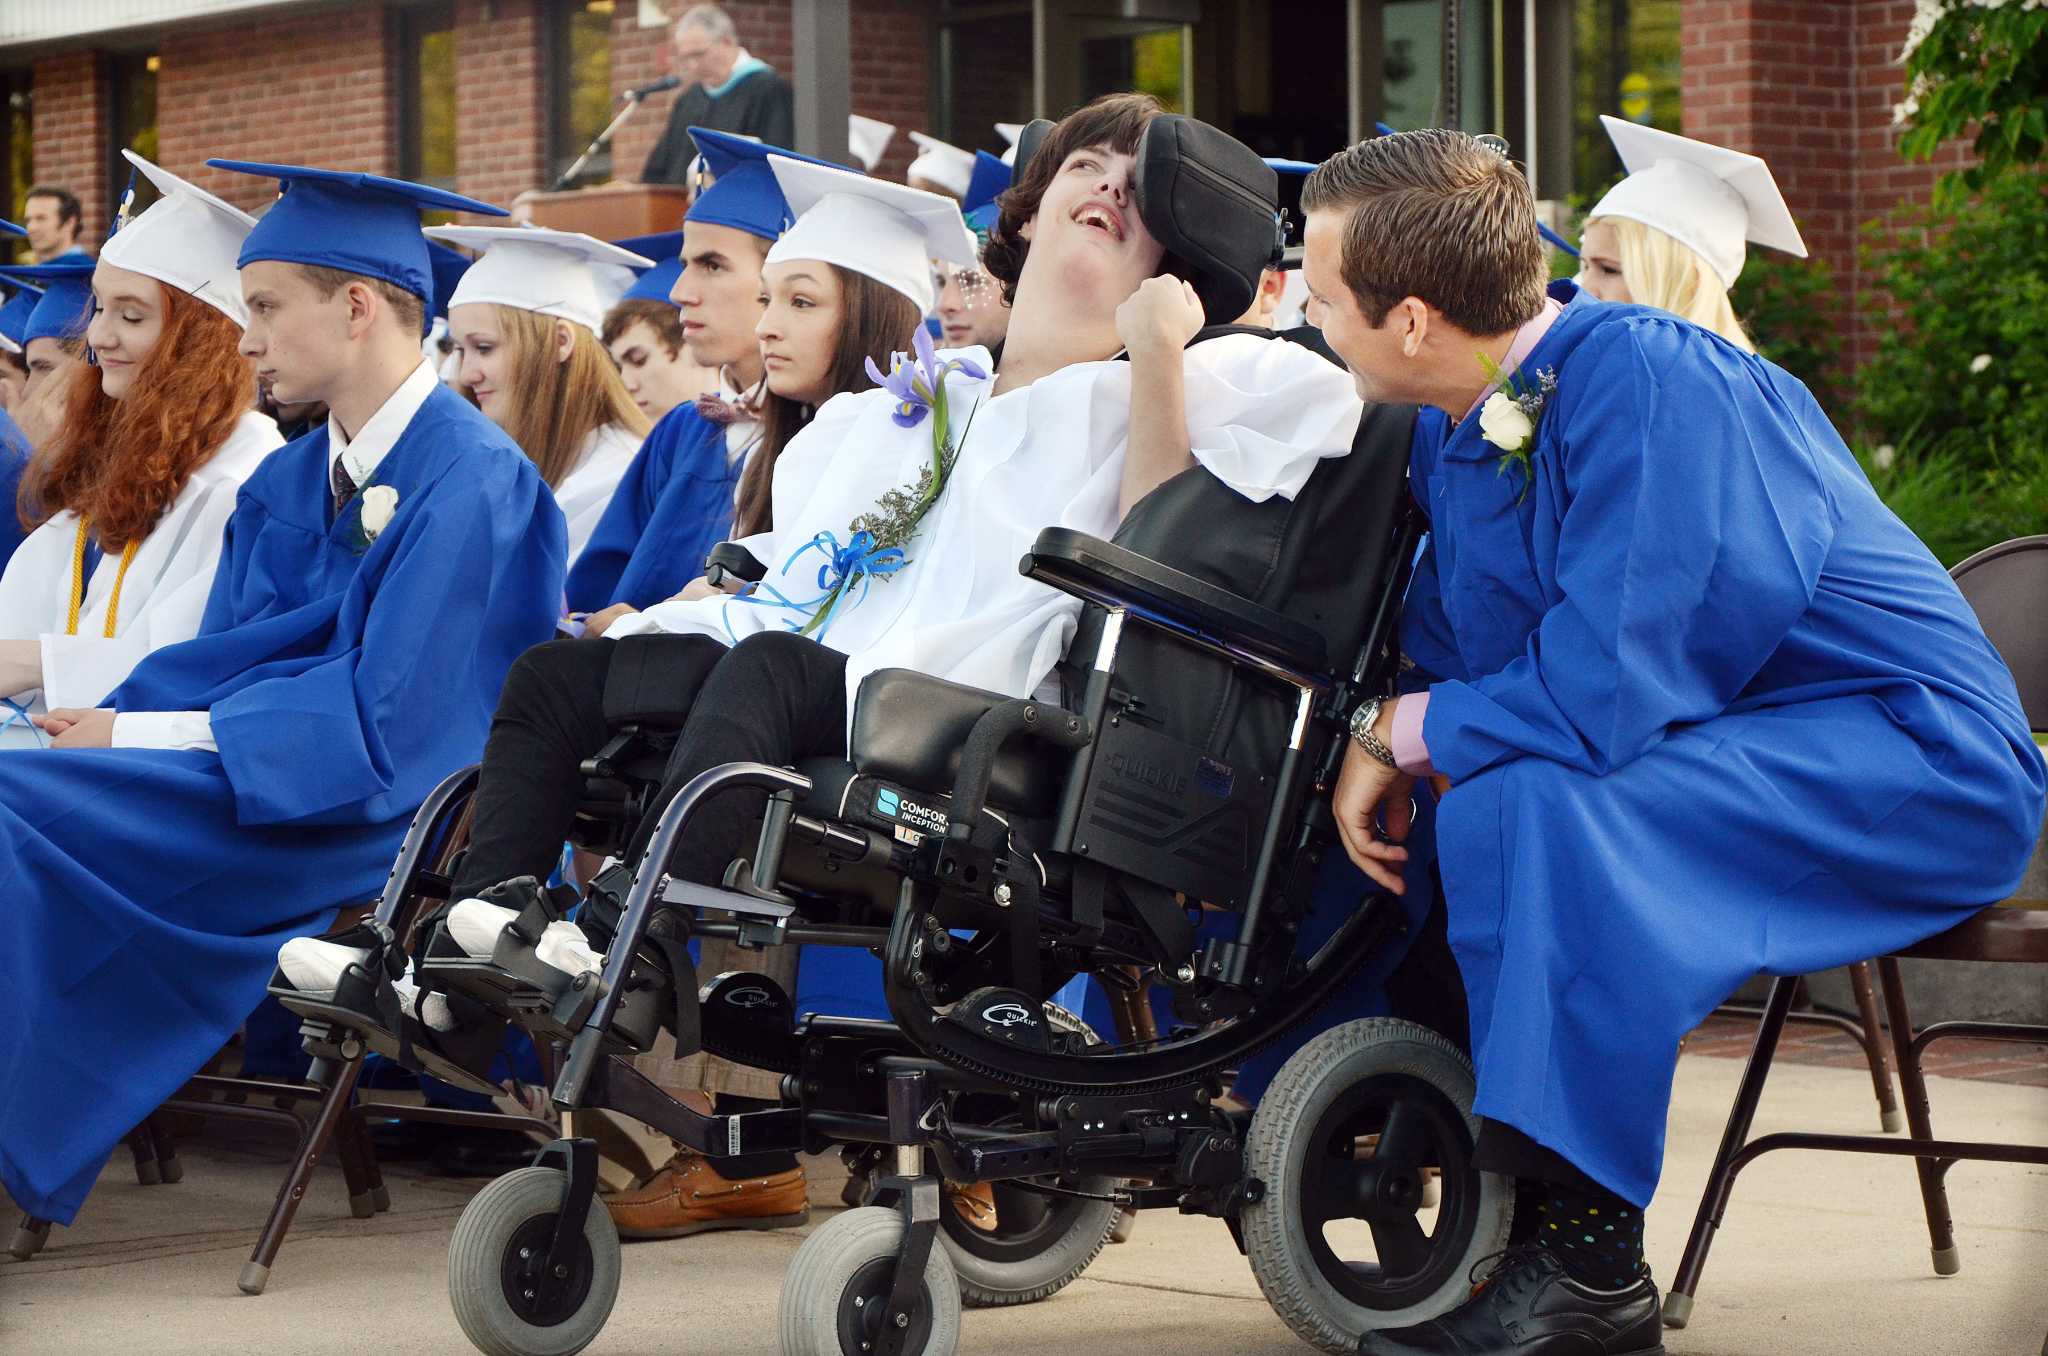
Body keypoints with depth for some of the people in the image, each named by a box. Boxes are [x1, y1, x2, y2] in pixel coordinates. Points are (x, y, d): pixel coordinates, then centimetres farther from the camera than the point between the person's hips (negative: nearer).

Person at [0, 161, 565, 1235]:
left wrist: (145, 738, -16)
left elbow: (386, 720, -17)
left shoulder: (469, 481, -10)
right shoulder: (284, 485, 17)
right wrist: (94, 719, -10)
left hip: (380, 815, -8)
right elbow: (226, 657, 11)